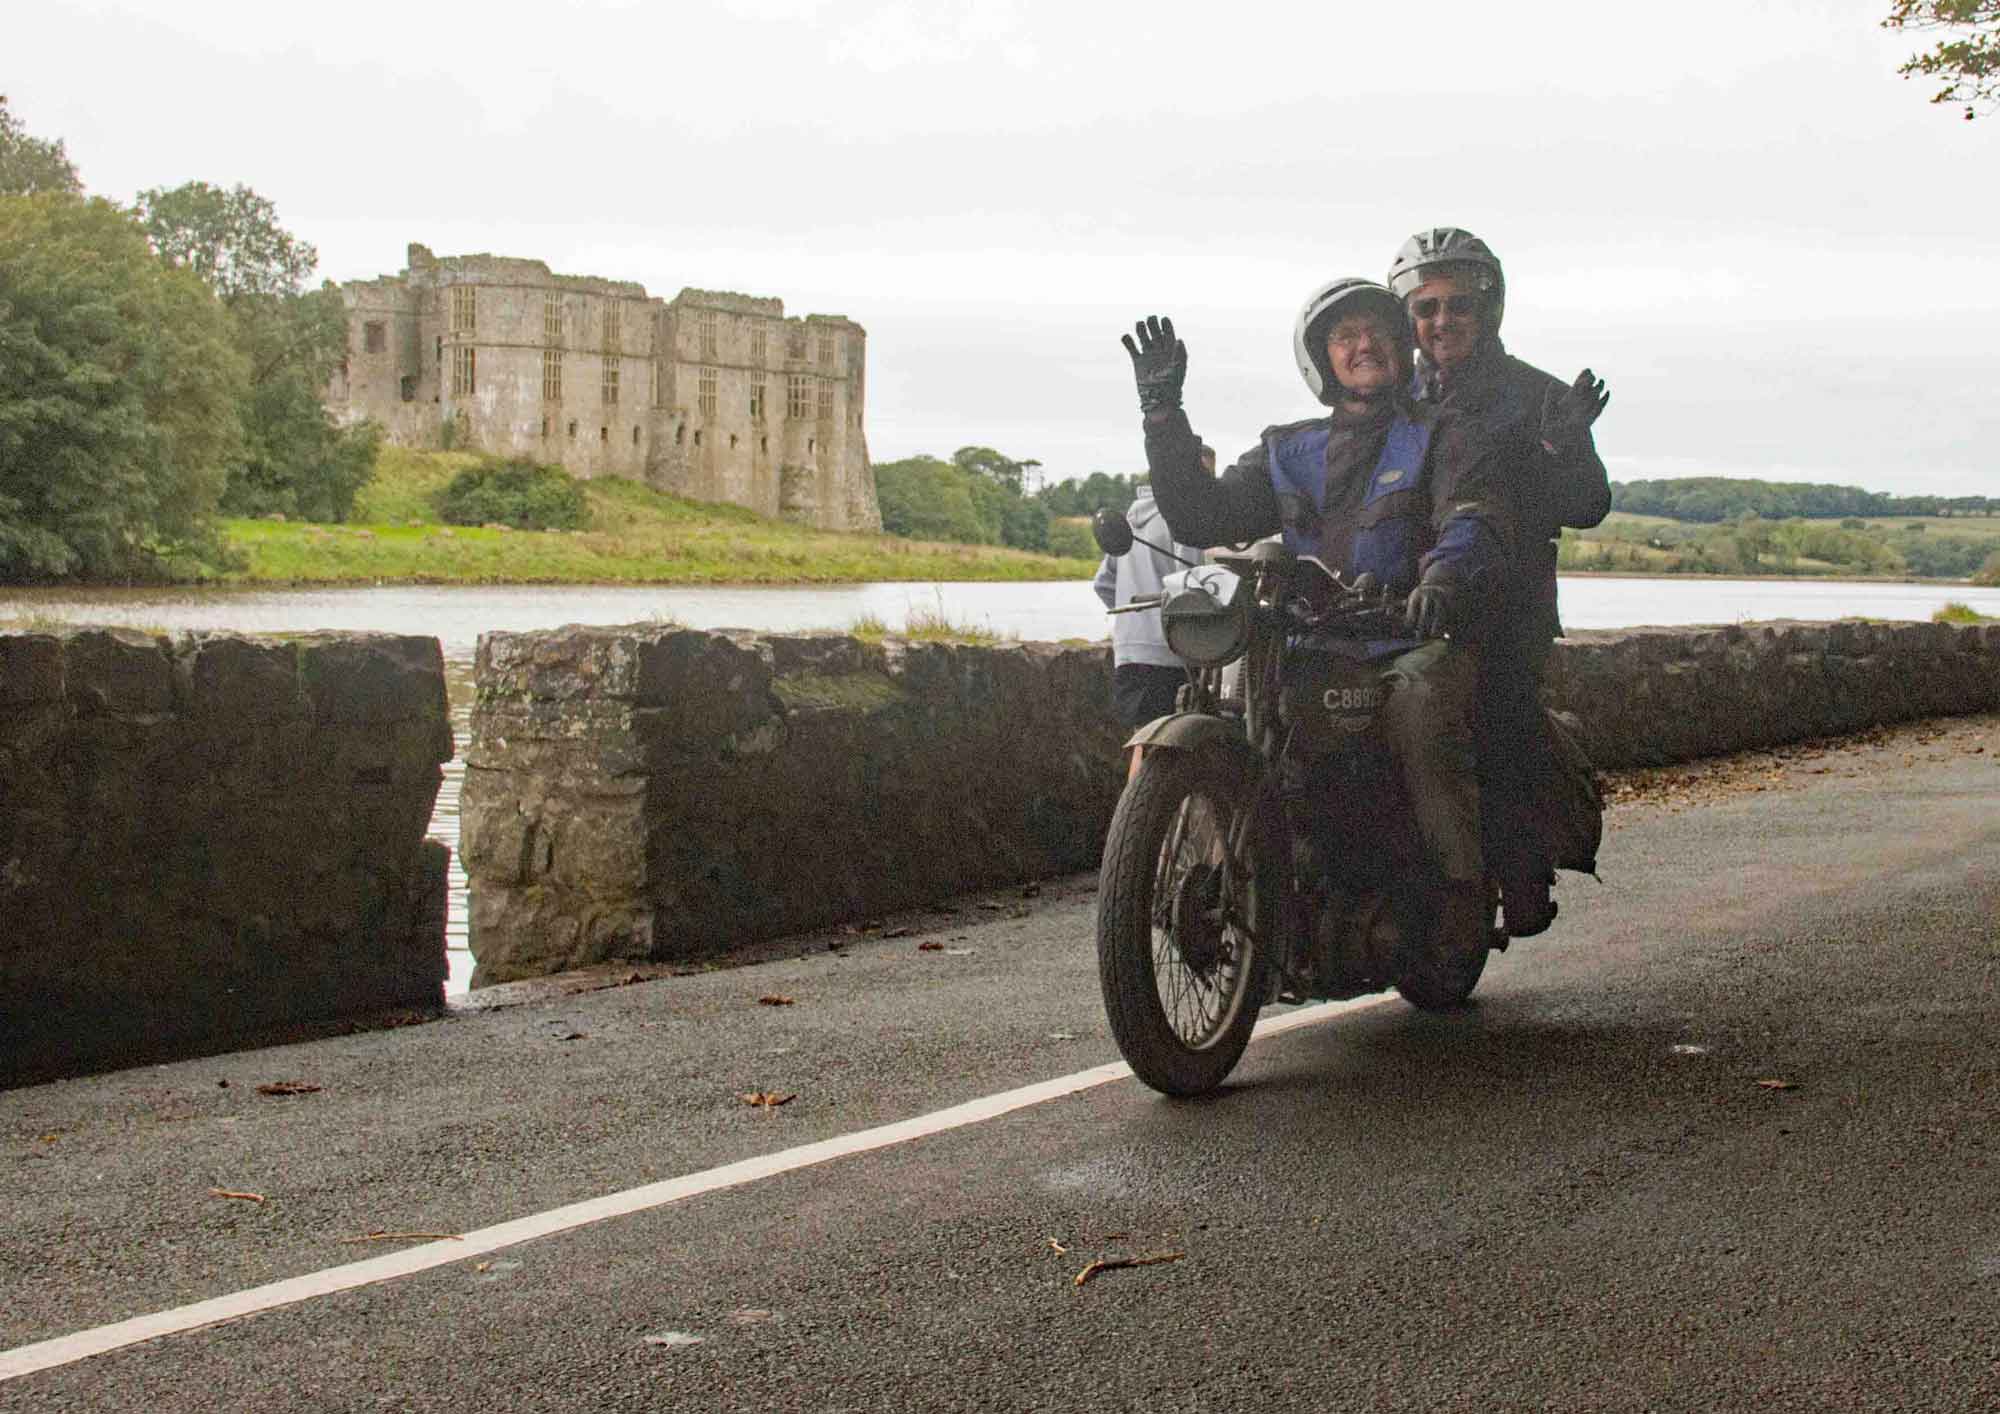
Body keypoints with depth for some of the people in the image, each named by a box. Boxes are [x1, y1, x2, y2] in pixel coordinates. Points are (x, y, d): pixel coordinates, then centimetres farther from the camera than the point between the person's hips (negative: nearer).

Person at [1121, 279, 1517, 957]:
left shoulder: (1443, 436, 7)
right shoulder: (1289, 453, 20)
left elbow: (1478, 520, -12)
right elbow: (1201, 518, 11)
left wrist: (1445, 578, -36)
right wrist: (1162, 413, 2)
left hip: (1418, 643, -4)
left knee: (1420, 703, -36)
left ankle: (1461, 895, -31)